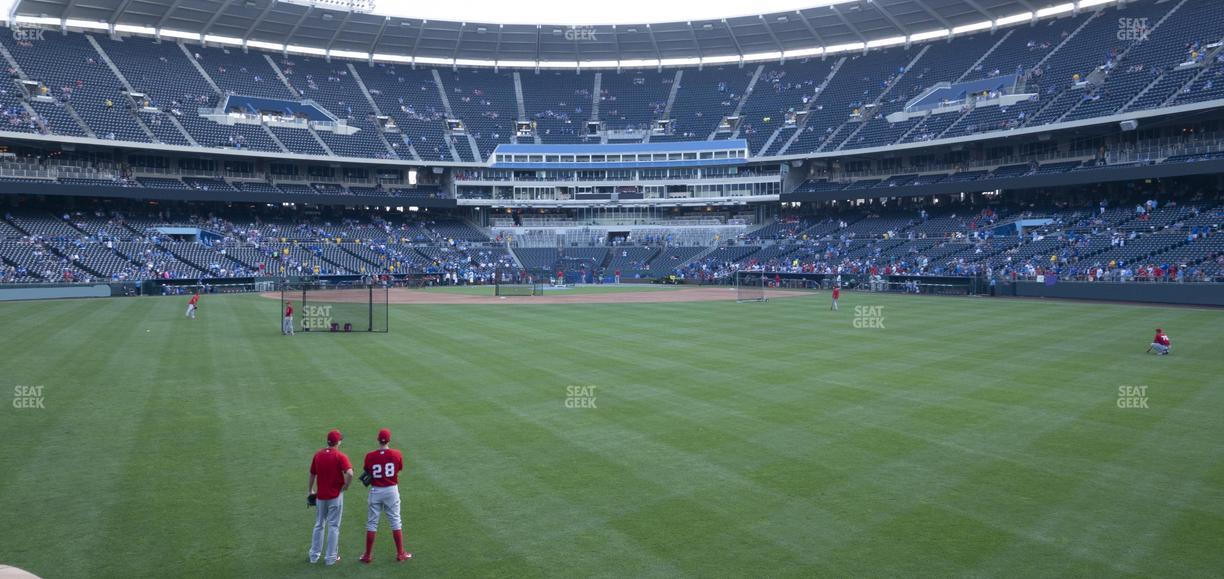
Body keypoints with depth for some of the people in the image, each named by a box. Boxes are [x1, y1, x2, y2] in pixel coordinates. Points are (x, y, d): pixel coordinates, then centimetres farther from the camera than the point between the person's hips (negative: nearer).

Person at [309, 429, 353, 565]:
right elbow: (349, 473, -28)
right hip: (335, 496, -4)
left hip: (320, 495, 4)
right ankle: (331, 557, 11)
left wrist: (310, 490, 23)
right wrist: (345, 486, -11)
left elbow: (312, 474, 10)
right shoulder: (340, 456, -14)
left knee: (319, 525, 18)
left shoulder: (318, 455, 1)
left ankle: (314, 555, 26)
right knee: (333, 526, 6)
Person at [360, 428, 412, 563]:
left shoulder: (370, 456, -10)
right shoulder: (397, 454, -9)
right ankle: (400, 553, 15)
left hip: (375, 491, 0)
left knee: (372, 522, 9)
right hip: (392, 490, 0)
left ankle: (368, 555, 15)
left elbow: (368, 472, 1)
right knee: (395, 521, 10)